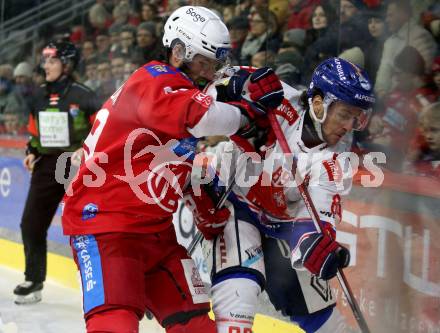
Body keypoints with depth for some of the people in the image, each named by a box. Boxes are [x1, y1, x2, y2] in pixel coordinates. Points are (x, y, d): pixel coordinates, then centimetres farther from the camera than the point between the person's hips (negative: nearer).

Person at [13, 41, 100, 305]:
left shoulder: (82, 95, -9)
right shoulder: (40, 96, 11)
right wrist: (32, 152, 7)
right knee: (31, 223, 6)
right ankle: (34, 280, 20)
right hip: (47, 165, 6)